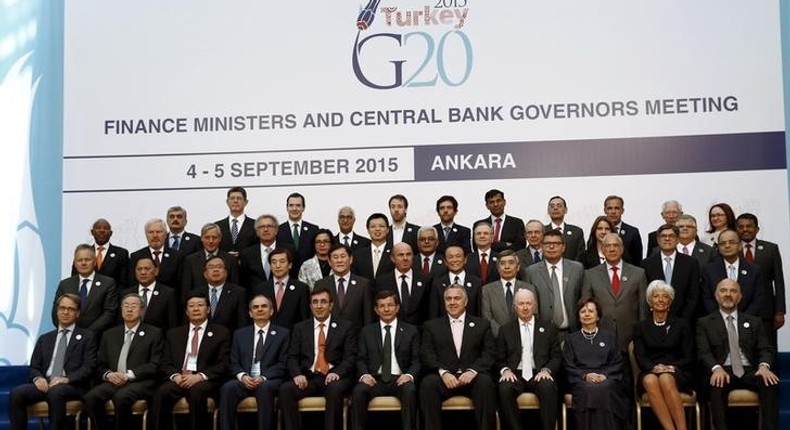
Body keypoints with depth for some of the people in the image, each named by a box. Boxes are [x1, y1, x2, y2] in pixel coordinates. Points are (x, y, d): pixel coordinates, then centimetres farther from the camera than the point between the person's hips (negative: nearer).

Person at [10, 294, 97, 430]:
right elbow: (34, 367, 18)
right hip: (45, 384, 4)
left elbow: (89, 367, -1)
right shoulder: (44, 338, 24)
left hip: (72, 386, -4)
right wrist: (38, 378, -7)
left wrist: (66, 379, -17)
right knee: (16, 393, -25)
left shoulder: (87, 336, 10)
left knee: (55, 392, -38)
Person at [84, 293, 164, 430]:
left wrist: (129, 375, -13)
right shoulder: (109, 334, 22)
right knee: (90, 397, -27)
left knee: (121, 397, -36)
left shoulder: (154, 333, 10)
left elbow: (155, 365, 0)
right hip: (113, 381, 4)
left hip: (140, 383, -4)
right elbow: (101, 365, 18)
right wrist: (108, 374, -5)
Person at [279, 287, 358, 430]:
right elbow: (292, 357, 10)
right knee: (285, 389, -27)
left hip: (334, 377, -2)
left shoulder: (346, 327, 9)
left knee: (335, 389, -37)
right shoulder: (300, 328, 16)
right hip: (308, 377, 2)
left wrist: (337, 373, -18)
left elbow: (350, 357, 1)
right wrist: (297, 374, -11)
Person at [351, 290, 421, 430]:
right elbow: (361, 359, 11)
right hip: (375, 379, 1)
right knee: (358, 390, -31)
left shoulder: (411, 331, 11)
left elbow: (417, 360, 6)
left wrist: (410, 375, -15)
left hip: (400, 379, -1)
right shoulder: (367, 331, 15)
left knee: (410, 390, -35)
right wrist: (364, 374, -11)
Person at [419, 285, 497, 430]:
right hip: (443, 378, 0)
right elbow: (426, 355, 4)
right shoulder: (431, 326, 17)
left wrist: (472, 371, -14)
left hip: (472, 377, 0)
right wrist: (443, 372, -15)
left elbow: (489, 354, 6)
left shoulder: (482, 324, 17)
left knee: (485, 382, -33)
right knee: (428, 383, -32)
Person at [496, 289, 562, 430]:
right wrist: (505, 370, -9)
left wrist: (546, 370, -10)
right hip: (515, 374, 0)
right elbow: (500, 359, 13)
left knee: (549, 387, -35)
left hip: (539, 374, 0)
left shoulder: (549, 328, 15)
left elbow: (557, 356, 10)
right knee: (505, 388, -33)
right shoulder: (505, 330, 16)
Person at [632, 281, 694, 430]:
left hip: (677, 374, -1)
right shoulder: (640, 327, 15)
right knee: (650, 381, -36)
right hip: (650, 372, 1)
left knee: (665, 379, -37)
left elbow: (688, 357, 7)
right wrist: (654, 367, -16)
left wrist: (671, 368, -12)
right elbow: (640, 357, 5)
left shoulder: (682, 324, 13)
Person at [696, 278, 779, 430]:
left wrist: (764, 366, -16)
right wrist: (716, 368, -23)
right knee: (717, 385, -36)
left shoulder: (754, 322, 20)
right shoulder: (705, 323, 12)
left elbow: (766, 349, 9)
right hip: (723, 372, -2)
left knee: (770, 383, -31)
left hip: (750, 372, 2)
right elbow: (704, 352, 0)